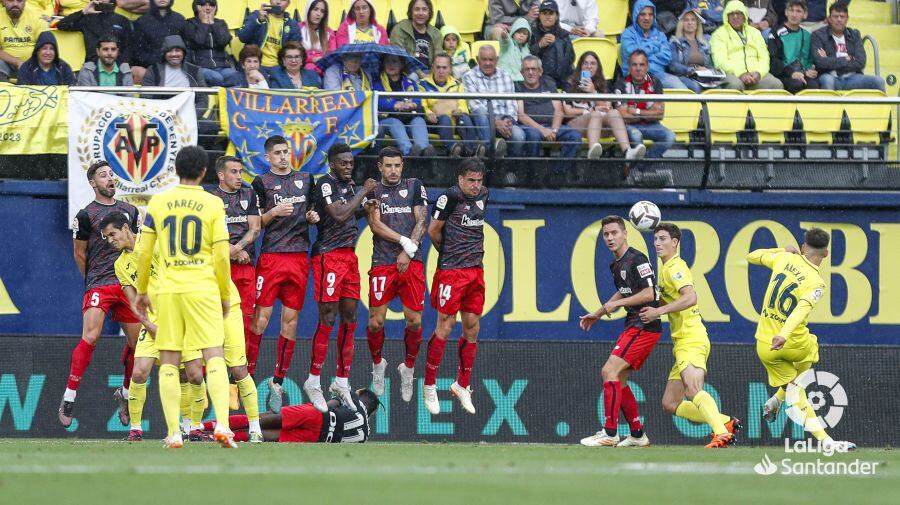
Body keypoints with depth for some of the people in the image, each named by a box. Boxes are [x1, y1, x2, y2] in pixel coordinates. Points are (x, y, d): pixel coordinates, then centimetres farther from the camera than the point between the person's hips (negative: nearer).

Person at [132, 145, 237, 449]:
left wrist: (141, 291, 18)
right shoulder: (213, 204, 0)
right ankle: (222, 426, -20)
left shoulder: (158, 203, 5)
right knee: (214, 358, -4)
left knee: (168, 363, 5)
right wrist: (225, 295, 9)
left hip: (168, 290, 1)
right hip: (204, 288, -1)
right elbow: (222, 255, -2)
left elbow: (144, 252, 6)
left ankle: (173, 434, 0)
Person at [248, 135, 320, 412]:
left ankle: (278, 381, 8)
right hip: (271, 255, -4)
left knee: (290, 319, 3)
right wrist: (274, 212, -16)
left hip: (299, 257, 4)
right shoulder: (262, 182, 3)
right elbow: (255, 222, 2)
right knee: (261, 316, -10)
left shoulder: (305, 179, 15)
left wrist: (312, 216, 3)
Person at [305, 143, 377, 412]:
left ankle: (341, 382, 14)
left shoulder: (350, 185, 16)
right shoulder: (325, 184, -11)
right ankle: (313, 381, -2)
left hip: (349, 256, 8)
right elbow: (339, 215, -22)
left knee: (349, 320, 7)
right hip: (328, 255, -8)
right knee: (328, 318, -8)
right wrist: (363, 191, -13)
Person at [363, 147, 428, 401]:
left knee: (414, 321, -3)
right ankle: (377, 364, 19)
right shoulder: (373, 191, 8)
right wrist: (405, 242, -12)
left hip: (412, 263, 1)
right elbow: (375, 225, -4)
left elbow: (421, 223, 5)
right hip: (383, 263, -1)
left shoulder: (414, 187, 11)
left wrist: (407, 252, -7)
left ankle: (409, 368, 16)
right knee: (376, 321, -4)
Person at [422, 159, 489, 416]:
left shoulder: (483, 196, 9)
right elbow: (433, 231, -5)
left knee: (472, 326, 7)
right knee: (445, 325, -5)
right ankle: (429, 387, 4)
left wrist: (476, 253, 14)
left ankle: (462, 385, 19)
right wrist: (448, 253, 8)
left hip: (475, 269, 7)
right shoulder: (450, 197, -13)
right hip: (451, 270, -7)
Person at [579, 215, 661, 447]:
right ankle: (637, 435, 19)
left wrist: (616, 304, -15)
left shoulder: (636, 259, -13)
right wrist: (598, 314, 33)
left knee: (610, 371, -17)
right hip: (632, 326, 10)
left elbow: (648, 294, -20)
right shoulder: (616, 265, 15)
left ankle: (610, 433, -16)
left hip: (645, 326, -10)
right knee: (618, 378, 11)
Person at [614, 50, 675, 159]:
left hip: (650, 125, 3)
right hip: (629, 125, -3)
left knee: (670, 137, -24)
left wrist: (637, 112, -13)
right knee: (635, 135, -37)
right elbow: (623, 116, -14)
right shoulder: (622, 84, -8)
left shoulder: (655, 83, 1)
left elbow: (660, 114, -5)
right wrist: (648, 114, -8)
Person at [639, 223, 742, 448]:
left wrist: (659, 311, -23)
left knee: (693, 389, -32)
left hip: (691, 340, -11)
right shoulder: (665, 267, 22)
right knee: (670, 404, 9)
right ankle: (725, 421, 9)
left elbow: (690, 297, -24)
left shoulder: (675, 267, -8)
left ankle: (721, 434, -45)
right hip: (682, 342, 11)